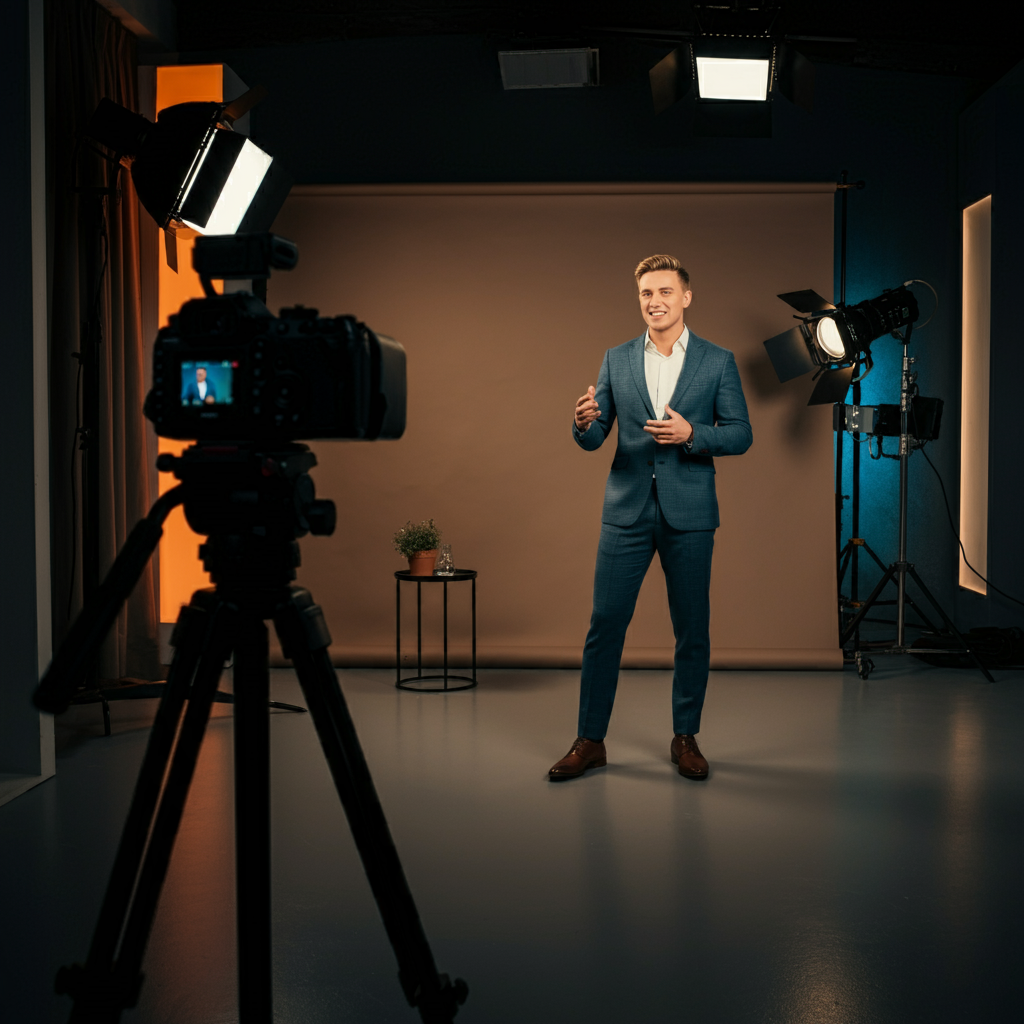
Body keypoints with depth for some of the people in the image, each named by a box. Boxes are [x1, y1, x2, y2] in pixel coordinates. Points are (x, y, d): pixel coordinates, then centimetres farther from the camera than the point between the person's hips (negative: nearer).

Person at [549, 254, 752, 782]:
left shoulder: (718, 361, 4)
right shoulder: (616, 360, 8)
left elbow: (741, 434, 1)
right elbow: (593, 440, 6)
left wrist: (690, 433, -17)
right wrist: (583, 422, -18)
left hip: (689, 514, -1)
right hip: (627, 511, 1)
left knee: (692, 629, 5)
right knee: (605, 623, -1)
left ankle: (685, 737, 19)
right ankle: (590, 739, 9)